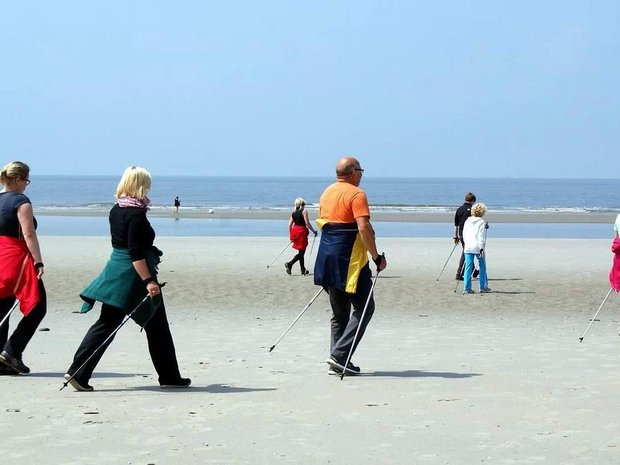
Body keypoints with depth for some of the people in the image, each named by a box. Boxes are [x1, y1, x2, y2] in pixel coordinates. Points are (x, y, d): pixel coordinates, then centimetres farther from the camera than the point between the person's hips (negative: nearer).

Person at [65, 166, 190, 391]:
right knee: (156, 326, 6)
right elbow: (135, 252, -22)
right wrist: (148, 281, -23)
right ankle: (169, 376, 17)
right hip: (134, 274, -8)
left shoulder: (116, 210, 8)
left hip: (115, 267, 8)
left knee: (107, 324, 6)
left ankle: (77, 372, -3)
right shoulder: (137, 214, -17)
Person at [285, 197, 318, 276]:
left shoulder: (293, 212, 12)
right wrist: (314, 231, -2)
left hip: (294, 231, 7)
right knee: (301, 252, -5)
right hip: (302, 231, -7)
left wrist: (290, 234, 21)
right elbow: (307, 223, -12)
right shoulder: (304, 211, -6)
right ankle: (290, 264, -23)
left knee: (301, 252, 15)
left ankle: (303, 270, 18)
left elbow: (290, 224, 12)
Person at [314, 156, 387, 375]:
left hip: (327, 258, 8)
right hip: (350, 260, -8)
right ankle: (339, 355, -10)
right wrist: (377, 257, -15)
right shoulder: (356, 194, -11)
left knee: (339, 312, 14)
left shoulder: (326, 193, 15)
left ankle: (338, 364, 9)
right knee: (364, 308, 0)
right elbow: (363, 228, -20)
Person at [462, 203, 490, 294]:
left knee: (468, 267, 3)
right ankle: (483, 287, 14)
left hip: (468, 247, 4)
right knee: (482, 266, 11)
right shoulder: (481, 222, -7)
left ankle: (467, 288, -2)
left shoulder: (467, 221, 10)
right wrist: (481, 248, -13)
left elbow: (464, 234, 15)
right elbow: (481, 237, -12)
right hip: (477, 248, -4)